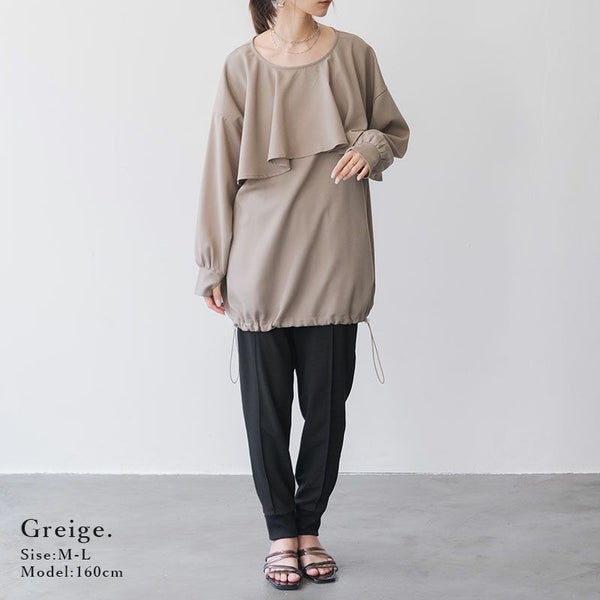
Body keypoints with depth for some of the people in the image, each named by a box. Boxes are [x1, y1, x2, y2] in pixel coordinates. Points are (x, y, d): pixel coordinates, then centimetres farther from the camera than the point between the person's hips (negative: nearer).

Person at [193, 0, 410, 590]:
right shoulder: (243, 66, -1)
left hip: (334, 265, 2)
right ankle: (281, 533, 20)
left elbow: (396, 131, 16)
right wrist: (213, 266, 2)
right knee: (266, 404, 4)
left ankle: (310, 528, 24)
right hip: (262, 265, -1)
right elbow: (220, 168, 2)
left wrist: (372, 146, -8)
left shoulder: (353, 54, 3)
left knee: (327, 403, 7)